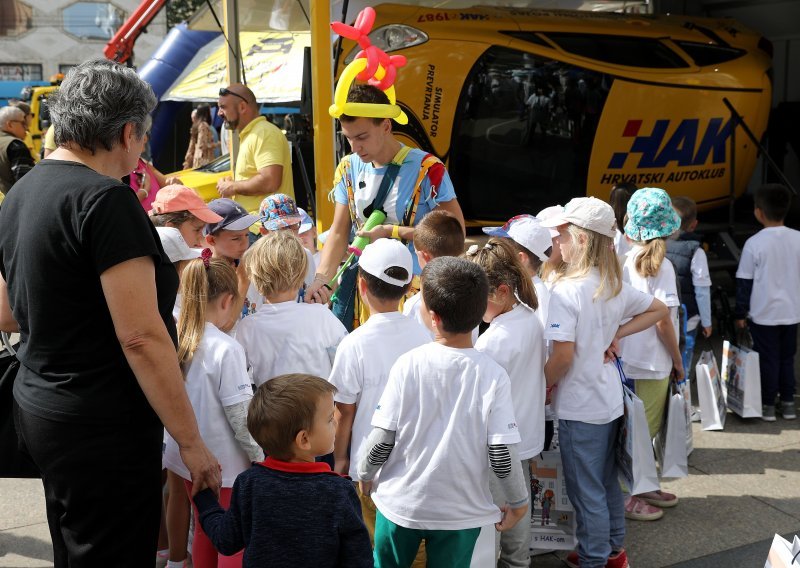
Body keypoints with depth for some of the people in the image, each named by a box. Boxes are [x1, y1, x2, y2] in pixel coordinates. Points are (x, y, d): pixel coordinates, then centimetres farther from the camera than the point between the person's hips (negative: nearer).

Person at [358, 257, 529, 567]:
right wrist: (518, 502, 2)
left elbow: (382, 439, -13)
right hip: (462, 511, 0)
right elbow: (502, 455, -15)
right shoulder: (493, 375, -15)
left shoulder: (408, 365, -16)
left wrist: (364, 472, 7)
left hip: (401, 503, 0)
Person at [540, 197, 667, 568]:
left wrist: (541, 386, -8)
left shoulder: (566, 290, -22)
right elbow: (658, 310, 16)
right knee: (607, 481, 22)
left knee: (586, 491, 7)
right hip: (610, 399, 8)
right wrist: (616, 335, 8)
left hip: (579, 407, -8)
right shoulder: (616, 286, 2)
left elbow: (563, 356, -25)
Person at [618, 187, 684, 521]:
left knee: (645, 428, 20)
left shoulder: (627, 259, 1)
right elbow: (663, 321, -18)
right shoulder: (662, 266, -18)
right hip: (653, 361, -7)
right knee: (642, 430, 4)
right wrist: (677, 359, -6)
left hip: (629, 356, 7)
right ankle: (626, 496, 13)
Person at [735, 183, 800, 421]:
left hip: (763, 314, -4)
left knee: (767, 360, 7)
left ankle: (768, 405, 14)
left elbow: (744, 283, -9)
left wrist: (740, 314, 1)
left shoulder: (755, 243, -15)